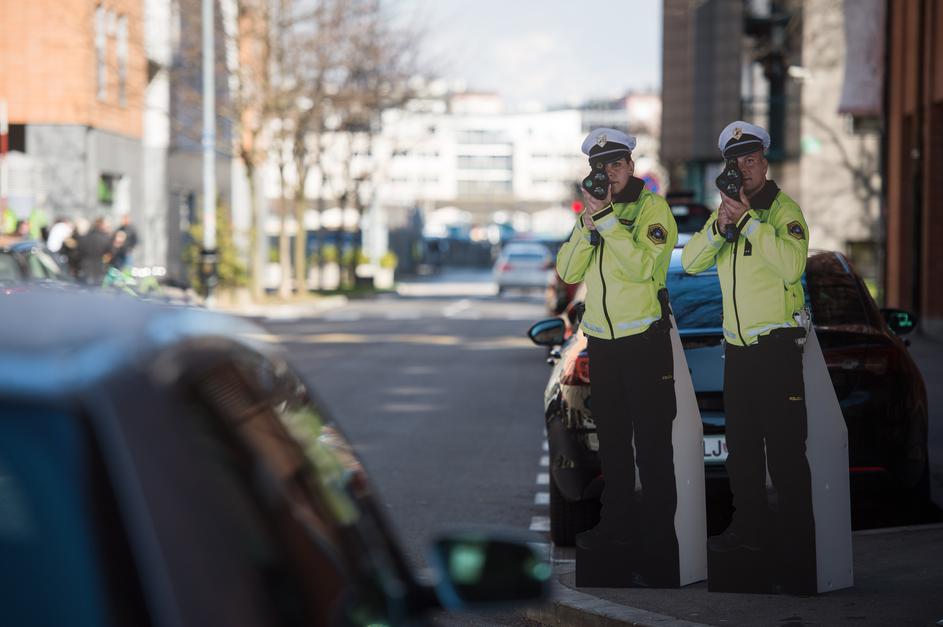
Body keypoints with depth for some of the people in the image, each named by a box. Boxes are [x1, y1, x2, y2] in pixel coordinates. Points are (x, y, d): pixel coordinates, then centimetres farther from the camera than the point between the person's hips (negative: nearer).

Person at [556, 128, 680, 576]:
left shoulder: (651, 207, -7)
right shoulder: (592, 211, 12)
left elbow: (643, 264, -22)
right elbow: (568, 271, 2)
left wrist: (607, 219, -22)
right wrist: (588, 224, -10)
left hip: (645, 340, -7)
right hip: (601, 339, 7)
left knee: (651, 440, -4)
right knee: (611, 436, 15)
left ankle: (658, 536, 1)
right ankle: (617, 522, 27)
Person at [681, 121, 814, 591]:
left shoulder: (783, 209, -8)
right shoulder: (727, 211, 13)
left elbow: (792, 265, -25)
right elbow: (690, 262, 3)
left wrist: (750, 219, -24)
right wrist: (719, 226, -13)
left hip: (777, 344, -8)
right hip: (737, 344, 8)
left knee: (784, 447, -8)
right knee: (741, 444, 17)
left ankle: (797, 548, -4)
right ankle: (750, 528, 32)